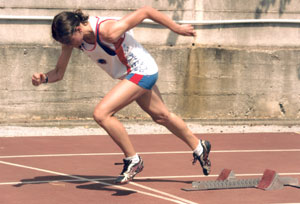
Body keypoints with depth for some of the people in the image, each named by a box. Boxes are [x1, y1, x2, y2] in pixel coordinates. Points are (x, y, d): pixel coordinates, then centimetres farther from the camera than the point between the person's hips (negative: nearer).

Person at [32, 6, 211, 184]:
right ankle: (199, 148, 48)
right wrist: (44, 79, -28)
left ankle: (133, 161, -6)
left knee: (101, 114, -21)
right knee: (161, 116, 26)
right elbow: (59, 73, -6)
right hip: (131, 75, 9)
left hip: (142, 72, -9)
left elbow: (145, 11, -26)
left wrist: (177, 28, -15)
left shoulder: (108, 32, -35)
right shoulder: (72, 34, -12)